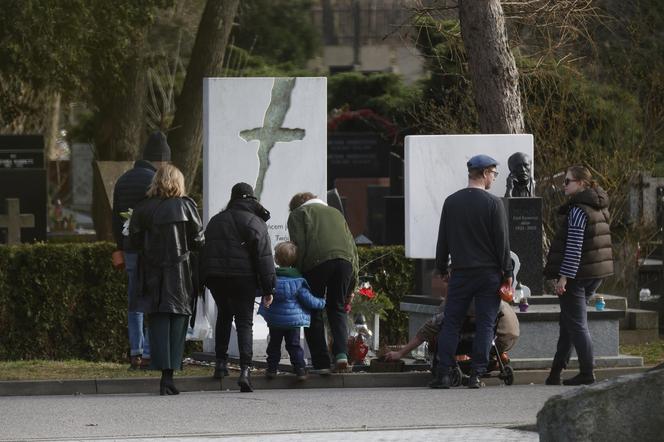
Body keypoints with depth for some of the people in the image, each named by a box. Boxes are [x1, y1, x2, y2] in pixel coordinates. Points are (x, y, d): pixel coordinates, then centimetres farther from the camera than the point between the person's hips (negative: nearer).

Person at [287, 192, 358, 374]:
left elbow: (299, 246, 2)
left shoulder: (297, 214, 20)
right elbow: (352, 247, 26)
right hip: (345, 261, 4)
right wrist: (351, 286, 24)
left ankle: (321, 363, 2)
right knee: (337, 309, 16)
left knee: (314, 313, 6)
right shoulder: (335, 213, 34)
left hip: (317, 260, -4)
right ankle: (341, 353, -5)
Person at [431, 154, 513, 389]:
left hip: (460, 273, 3)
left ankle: (443, 373, -3)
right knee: (485, 324, 2)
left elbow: (443, 240, 10)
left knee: (451, 323, 6)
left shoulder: (451, 202, 5)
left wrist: (443, 269, 20)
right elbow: (502, 241, -6)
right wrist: (507, 272, 1)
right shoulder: (493, 203, -7)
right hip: (488, 273, -3)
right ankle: (476, 374, -4)